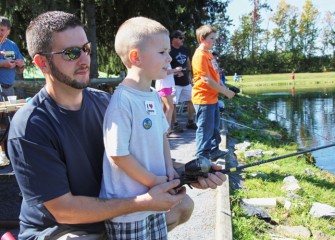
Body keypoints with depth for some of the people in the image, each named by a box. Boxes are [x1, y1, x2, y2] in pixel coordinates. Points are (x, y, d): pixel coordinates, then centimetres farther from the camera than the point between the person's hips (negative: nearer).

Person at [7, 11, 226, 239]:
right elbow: (63, 210, -24)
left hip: (109, 212, 6)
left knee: (183, 204, 4)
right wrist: (143, 202, -28)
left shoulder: (104, 101, -5)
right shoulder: (30, 126, -23)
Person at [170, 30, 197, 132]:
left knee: (191, 101, 11)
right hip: (175, 82, -7)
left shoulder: (185, 50, 10)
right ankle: (175, 124, 8)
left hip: (186, 81, 7)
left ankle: (190, 122, 23)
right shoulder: (169, 51, -13)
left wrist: (189, 75, 17)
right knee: (173, 103, -1)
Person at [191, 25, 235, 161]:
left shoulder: (209, 54, 14)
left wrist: (224, 88, 5)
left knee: (214, 127, 18)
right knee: (205, 129, -3)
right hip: (204, 99, -10)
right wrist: (225, 92, -16)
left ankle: (214, 151, 31)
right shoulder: (200, 55, -17)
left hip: (213, 97, 10)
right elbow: (206, 79, -21)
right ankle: (202, 157, 5)